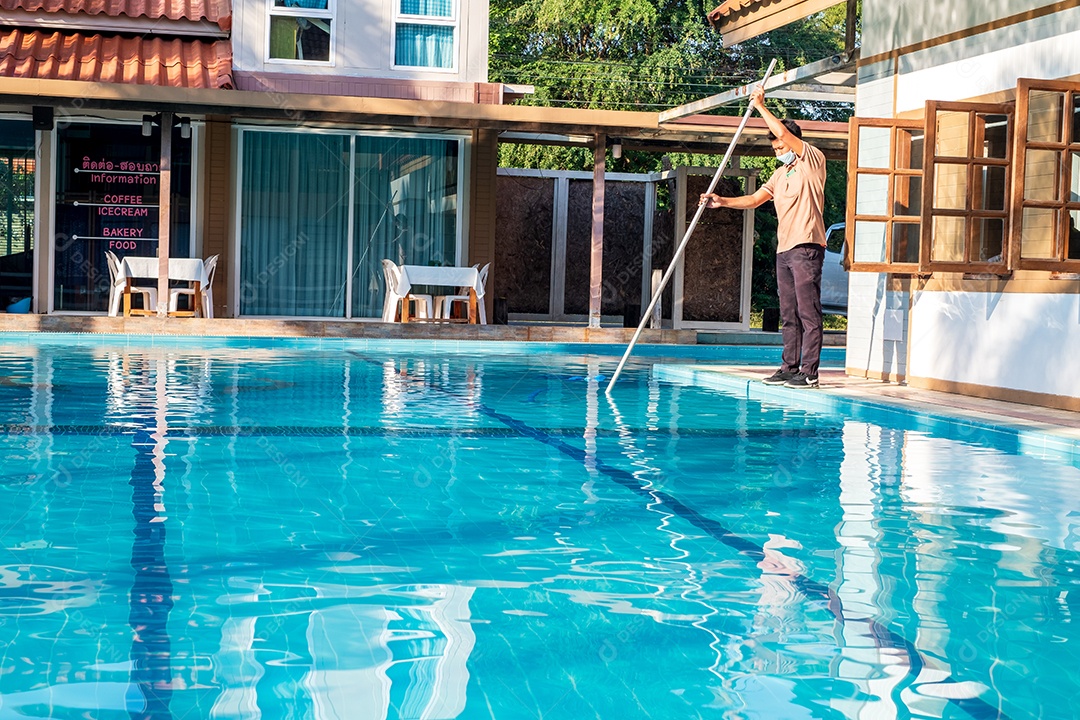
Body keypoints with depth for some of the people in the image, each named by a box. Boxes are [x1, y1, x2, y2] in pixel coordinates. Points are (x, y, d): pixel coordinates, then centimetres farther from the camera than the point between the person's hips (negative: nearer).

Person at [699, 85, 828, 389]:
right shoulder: (781, 173, 21)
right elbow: (754, 199, 19)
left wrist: (760, 106, -2)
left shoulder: (813, 160, -2)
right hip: (784, 249, 8)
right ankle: (789, 368, 13)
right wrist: (721, 201, 7)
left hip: (806, 247, -8)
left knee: (808, 311, -9)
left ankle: (809, 372, -9)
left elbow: (782, 130, -13)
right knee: (789, 314, 9)